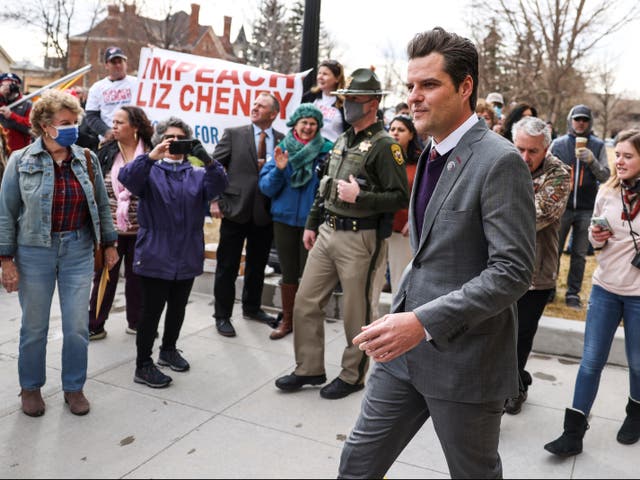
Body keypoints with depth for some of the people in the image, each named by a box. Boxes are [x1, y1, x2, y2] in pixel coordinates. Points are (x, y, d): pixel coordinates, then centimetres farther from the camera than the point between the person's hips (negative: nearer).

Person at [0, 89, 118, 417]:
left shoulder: (86, 159, 3)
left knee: (78, 326, 5)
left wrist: (109, 243, 10)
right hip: (35, 252, -1)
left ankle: (74, 388, 24)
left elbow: (101, 205, 10)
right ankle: (31, 387, 31)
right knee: (34, 326, 10)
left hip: (78, 250, 2)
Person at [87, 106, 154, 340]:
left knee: (137, 276, 13)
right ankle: (95, 325, 21)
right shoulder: (106, 153, 1)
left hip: (140, 229, -1)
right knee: (104, 276, 10)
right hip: (109, 227, 1)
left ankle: (136, 321, 29)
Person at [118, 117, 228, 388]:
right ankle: (143, 366, 13)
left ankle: (169, 350, 39)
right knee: (151, 312, 1)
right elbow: (127, 178, -19)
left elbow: (218, 186, -11)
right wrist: (151, 157, -34)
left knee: (178, 309, 18)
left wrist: (208, 161, -30)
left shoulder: (197, 175, 9)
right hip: (155, 257, -4)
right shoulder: (150, 171, 2)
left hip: (187, 258, 4)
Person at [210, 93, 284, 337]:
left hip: (265, 213, 2)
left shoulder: (283, 141, 6)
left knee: (257, 265, 16)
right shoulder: (234, 134, 1)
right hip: (235, 210, -2)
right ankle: (222, 315, 18)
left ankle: (252, 308, 35)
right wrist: (215, 200, -7)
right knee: (227, 267, 5)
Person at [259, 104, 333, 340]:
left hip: (312, 221, -3)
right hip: (284, 218, 3)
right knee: (288, 273, 13)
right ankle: (287, 320, 27)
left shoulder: (326, 150, -4)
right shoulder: (282, 149, 3)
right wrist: (278, 169, -16)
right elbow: (266, 187, 0)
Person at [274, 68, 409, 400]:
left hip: (360, 239, -8)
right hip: (327, 233, 8)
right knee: (305, 303, 10)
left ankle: (353, 375, 23)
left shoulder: (384, 146, -10)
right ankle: (309, 369, 26)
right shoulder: (342, 141, 15)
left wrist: (359, 197, -22)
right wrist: (312, 224, 19)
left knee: (356, 313, 5)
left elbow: (400, 197, -16)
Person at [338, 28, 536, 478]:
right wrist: (402, 315, 13)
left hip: (464, 359, -7)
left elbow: (513, 271, -22)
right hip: (406, 348, 7)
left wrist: (424, 321, -28)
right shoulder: (433, 153, 11)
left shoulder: (499, 161, -16)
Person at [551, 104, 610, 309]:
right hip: (561, 206, -1)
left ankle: (573, 293, 17)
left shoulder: (598, 146, 4)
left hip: (587, 209, 1)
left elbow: (605, 177, 1)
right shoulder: (558, 143, 2)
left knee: (580, 254, 8)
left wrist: (592, 161, -17)